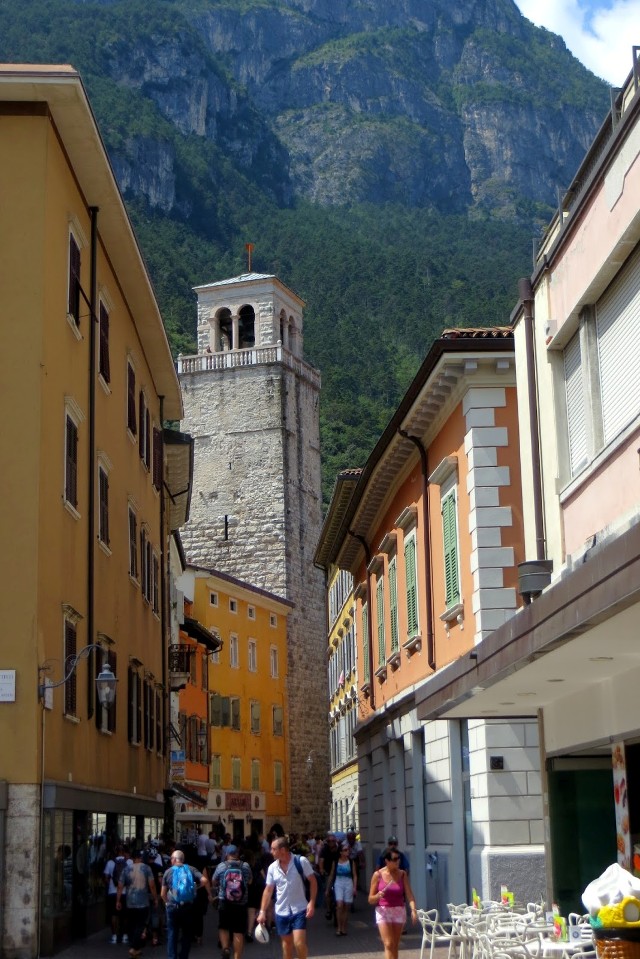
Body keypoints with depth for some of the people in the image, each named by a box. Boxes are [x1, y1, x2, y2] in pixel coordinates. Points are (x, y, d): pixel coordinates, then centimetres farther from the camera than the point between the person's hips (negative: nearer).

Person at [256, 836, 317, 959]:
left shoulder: (301, 861, -13)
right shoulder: (272, 868, 0)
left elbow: (313, 881, -6)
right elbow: (268, 890, 7)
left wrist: (312, 903, -14)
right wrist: (262, 911, 3)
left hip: (299, 910, -4)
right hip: (281, 911, 4)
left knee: (299, 943, -14)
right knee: (287, 942, 12)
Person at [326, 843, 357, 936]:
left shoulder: (351, 862, 4)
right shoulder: (336, 862, 3)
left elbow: (354, 875, 5)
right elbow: (331, 875, 11)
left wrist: (354, 887, -5)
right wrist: (328, 888, 12)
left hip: (348, 884, 1)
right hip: (338, 884, -1)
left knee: (346, 907, 3)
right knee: (339, 905, -17)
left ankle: (344, 928, 13)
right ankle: (339, 928, -13)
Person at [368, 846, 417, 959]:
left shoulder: (402, 874, 1)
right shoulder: (378, 875, -5)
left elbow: (409, 895, -6)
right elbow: (370, 900, 0)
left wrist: (413, 909, -23)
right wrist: (378, 896, -22)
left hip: (399, 911, 2)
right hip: (383, 911, -2)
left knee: (395, 946, 6)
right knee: (389, 945, -11)